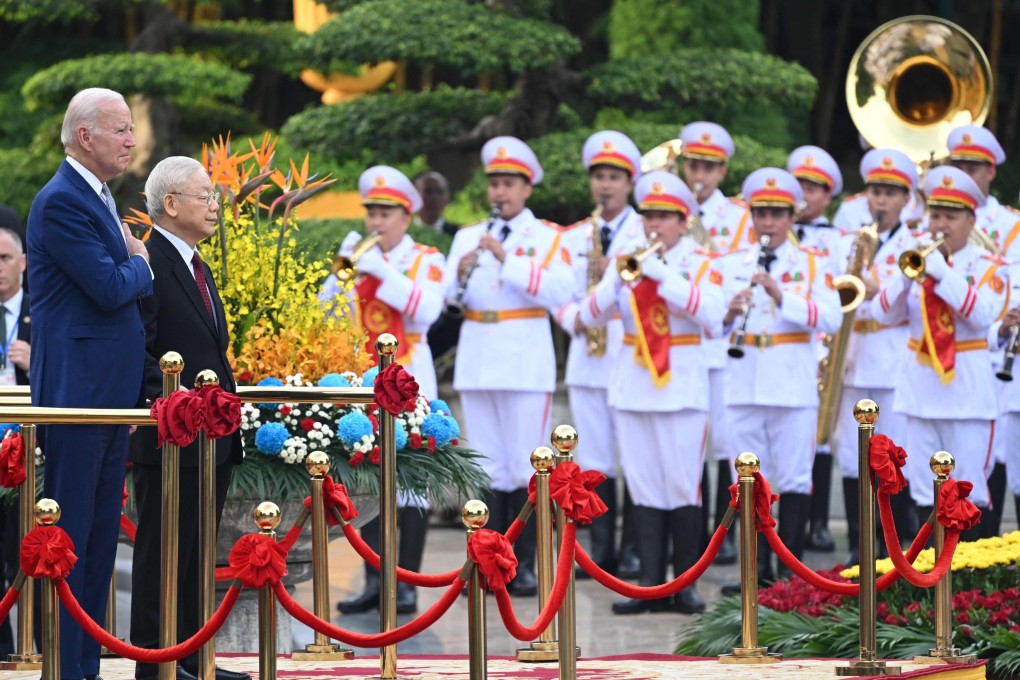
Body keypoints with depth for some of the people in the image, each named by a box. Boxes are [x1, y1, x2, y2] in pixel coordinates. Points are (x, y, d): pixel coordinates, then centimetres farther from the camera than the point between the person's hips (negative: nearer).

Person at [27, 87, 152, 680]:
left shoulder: (100, 199, 17)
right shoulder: (61, 202, -14)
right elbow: (109, 287, -21)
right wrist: (139, 263, -1)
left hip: (112, 395, 10)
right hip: (77, 391, -10)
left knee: (101, 537, 12)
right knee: (69, 532, -5)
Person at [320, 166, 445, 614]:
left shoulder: (426, 260, 2)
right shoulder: (359, 259, 12)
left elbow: (426, 310, -16)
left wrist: (382, 271, -19)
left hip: (408, 379, -4)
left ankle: (407, 584, -4)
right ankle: (375, 581, 6)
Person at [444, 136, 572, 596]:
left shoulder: (548, 238, 4)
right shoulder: (468, 238, 14)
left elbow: (557, 292, -12)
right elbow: (445, 298, 5)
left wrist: (506, 259, -17)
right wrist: (461, 274, -15)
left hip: (526, 363, -3)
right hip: (477, 363, 3)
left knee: (526, 467, -3)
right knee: (487, 467, 5)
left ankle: (523, 565, 1)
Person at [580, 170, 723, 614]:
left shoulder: (699, 263, 2)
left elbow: (711, 314, -16)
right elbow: (591, 316, 1)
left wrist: (661, 273, -20)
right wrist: (619, 280, -16)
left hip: (682, 386, -3)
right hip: (632, 385, 3)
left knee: (683, 488, -4)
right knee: (645, 489, 2)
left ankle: (685, 584, 2)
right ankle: (651, 585, 4)